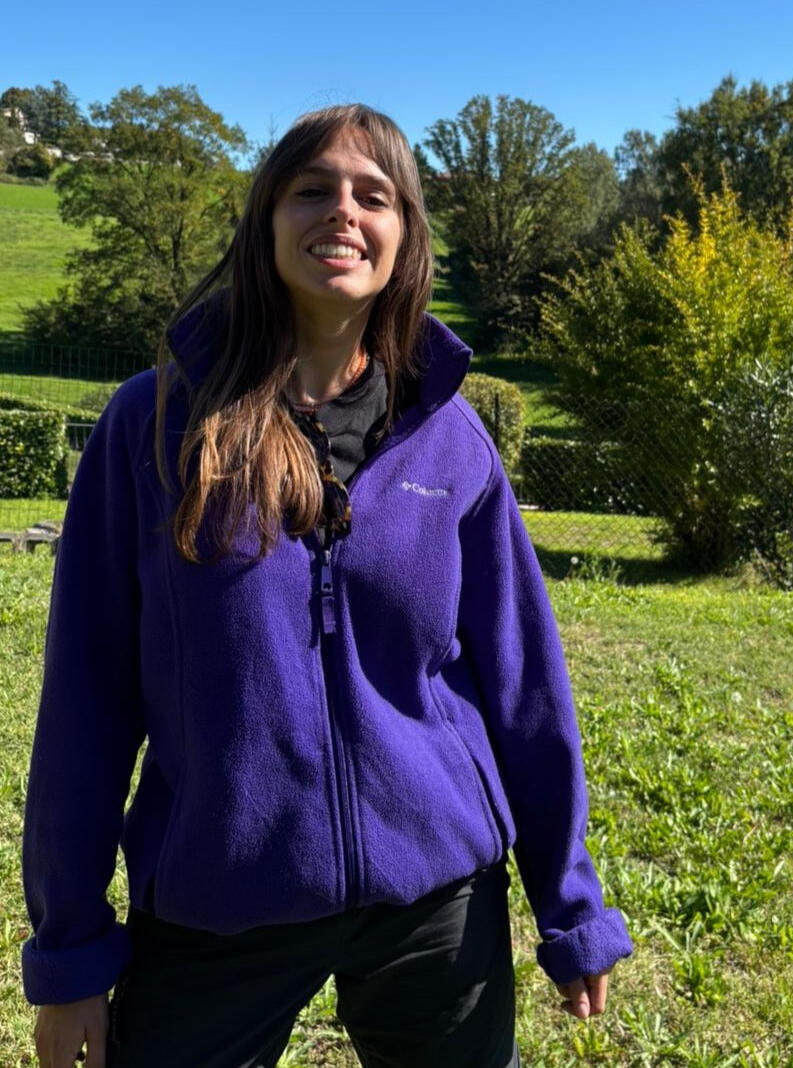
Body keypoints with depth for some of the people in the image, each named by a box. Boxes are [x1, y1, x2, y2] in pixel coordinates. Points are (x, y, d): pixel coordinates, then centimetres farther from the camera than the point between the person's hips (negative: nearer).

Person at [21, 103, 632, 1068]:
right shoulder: (156, 420, -6)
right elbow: (89, 689, -4)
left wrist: (570, 912, 5)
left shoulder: (449, 439, -2)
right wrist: (69, 948, -1)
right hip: (211, 917, -1)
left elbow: (522, 683, 2)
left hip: (439, 901, 2)